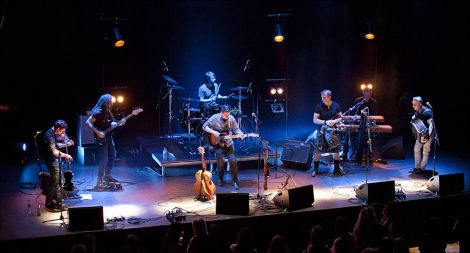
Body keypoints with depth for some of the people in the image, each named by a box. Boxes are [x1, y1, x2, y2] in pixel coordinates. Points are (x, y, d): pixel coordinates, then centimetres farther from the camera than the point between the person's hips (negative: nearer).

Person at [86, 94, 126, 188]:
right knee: (103, 159, -10)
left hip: (108, 137, 9)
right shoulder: (98, 112, -18)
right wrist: (97, 132, -23)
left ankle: (107, 176, 29)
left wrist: (119, 123, -4)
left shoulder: (107, 111, 8)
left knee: (112, 156, 16)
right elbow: (88, 122, -19)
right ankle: (100, 181, -5)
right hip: (101, 139, -9)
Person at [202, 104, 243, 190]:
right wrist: (213, 132, -21)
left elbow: (236, 129, 6)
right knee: (220, 162, -14)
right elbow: (204, 126, -7)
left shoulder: (231, 118, -2)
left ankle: (235, 181, 6)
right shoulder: (215, 117, -11)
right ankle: (220, 179, 13)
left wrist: (240, 134, -15)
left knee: (233, 161, -11)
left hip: (228, 143, 2)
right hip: (217, 143, -2)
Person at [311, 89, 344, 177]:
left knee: (336, 150, 8)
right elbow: (315, 120, -9)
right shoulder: (319, 106, -8)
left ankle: (337, 168, 24)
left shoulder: (336, 106, 0)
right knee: (318, 151, -5)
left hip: (333, 131, 3)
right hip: (322, 131, -2)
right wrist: (325, 122, -21)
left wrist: (334, 121, -15)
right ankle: (315, 169, 5)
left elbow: (340, 118, 6)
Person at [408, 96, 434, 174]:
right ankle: (417, 167, 21)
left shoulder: (427, 112, -22)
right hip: (420, 134, 8)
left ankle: (422, 168, 8)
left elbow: (431, 124, -25)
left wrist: (428, 134, -38)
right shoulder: (416, 113, 0)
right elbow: (414, 122, 17)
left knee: (425, 152, 0)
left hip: (427, 134, -8)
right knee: (417, 150, 11)